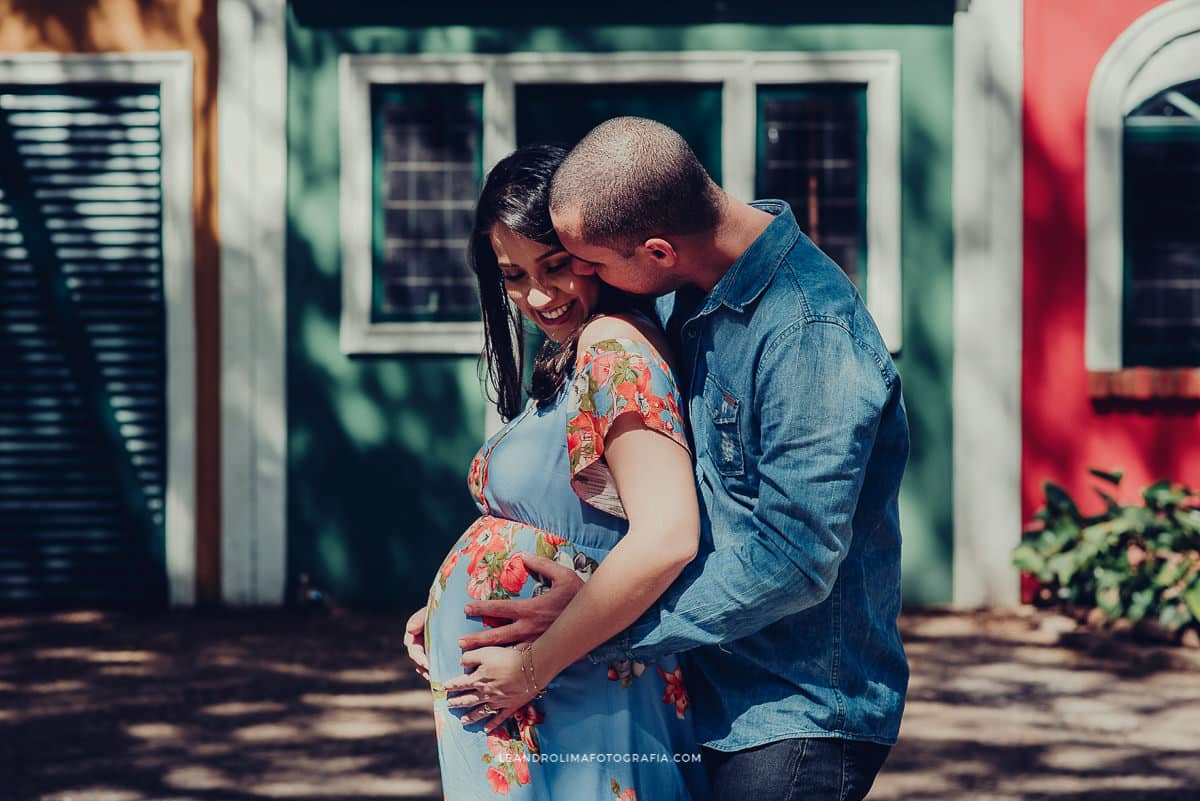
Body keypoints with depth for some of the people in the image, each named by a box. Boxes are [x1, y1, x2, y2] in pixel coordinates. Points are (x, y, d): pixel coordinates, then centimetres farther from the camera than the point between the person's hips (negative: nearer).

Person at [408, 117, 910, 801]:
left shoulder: (811, 335, -24)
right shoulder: (689, 296, 5)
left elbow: (793, 561, -25)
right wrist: (454, 604, 6)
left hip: (802, 716, -8)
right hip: (715, 698, 8)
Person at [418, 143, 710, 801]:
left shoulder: (614, 347, -17)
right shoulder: (562, 364, 12)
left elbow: (665, 537, -28)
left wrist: (533, 665, -20)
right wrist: (444, 612, 3)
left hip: (569, 711, -9)